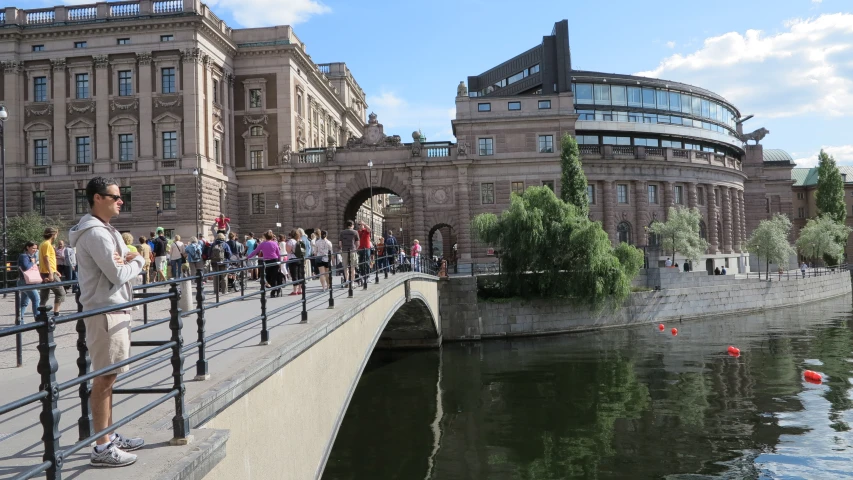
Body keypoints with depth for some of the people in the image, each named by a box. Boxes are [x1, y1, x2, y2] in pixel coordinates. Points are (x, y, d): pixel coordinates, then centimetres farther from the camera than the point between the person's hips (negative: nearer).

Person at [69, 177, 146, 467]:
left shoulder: (105, 230, 16)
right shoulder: (96, 233, -17)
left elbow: (121, 262, 15)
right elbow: (119, 275, -19)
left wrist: (127, 259, -8)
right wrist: (137, 261, -1)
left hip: (114, 309, 10)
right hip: (106, 312, -10)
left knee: (108, 377, 15)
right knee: (104, 378, -5)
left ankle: (110, 437, 25)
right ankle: (102, 448, 2)